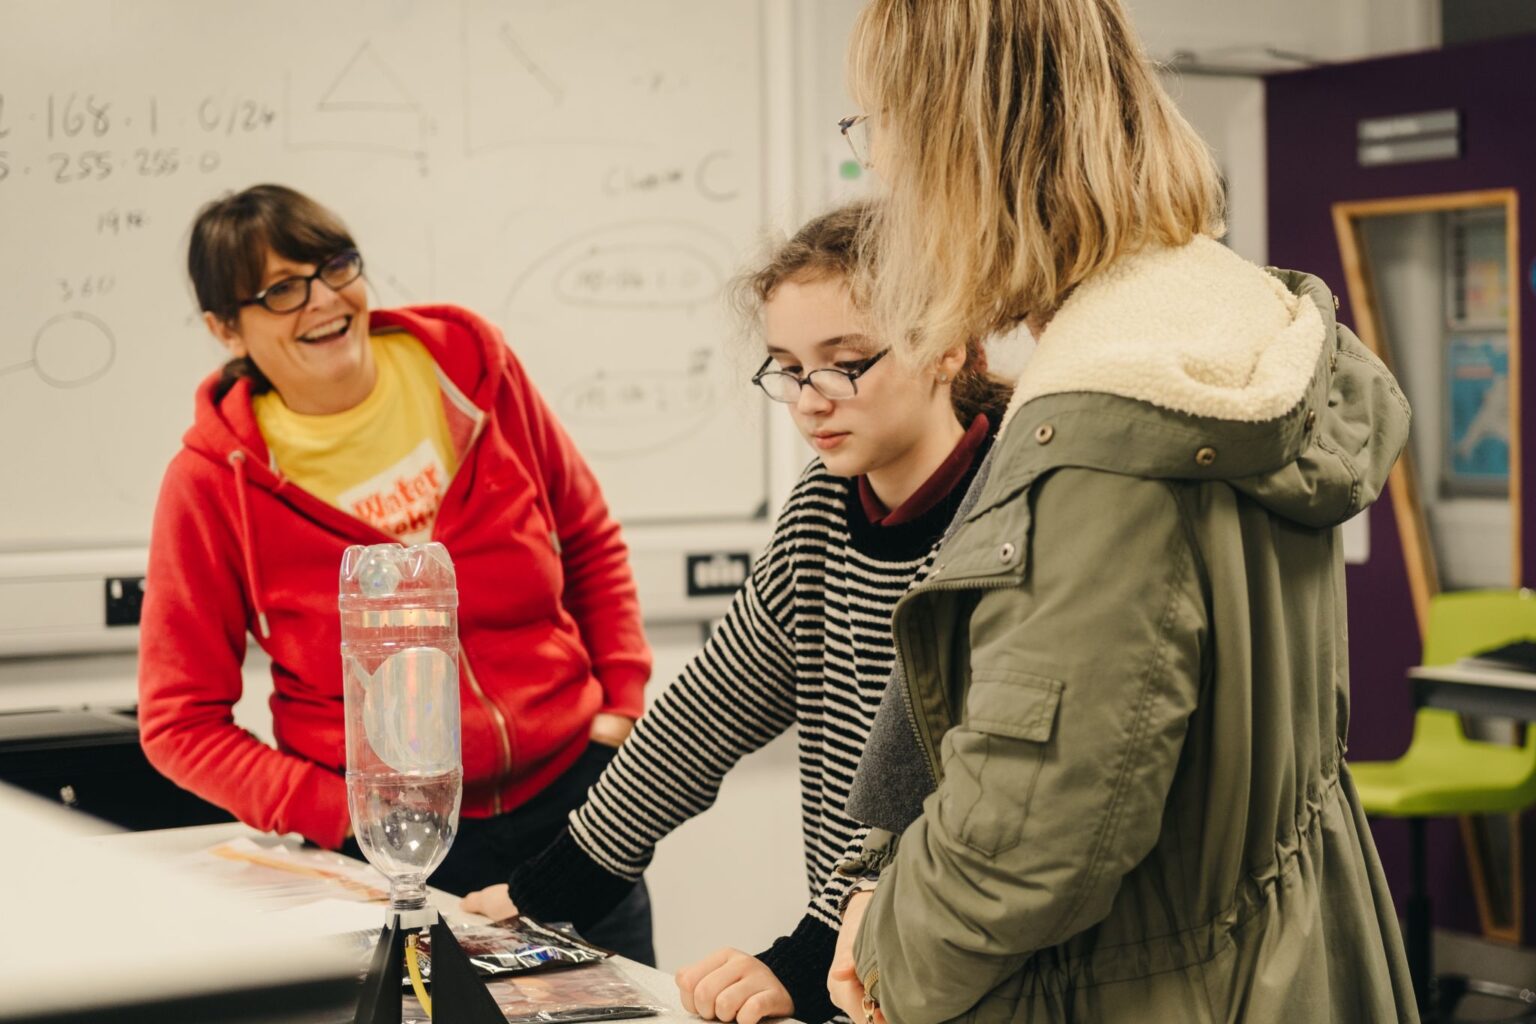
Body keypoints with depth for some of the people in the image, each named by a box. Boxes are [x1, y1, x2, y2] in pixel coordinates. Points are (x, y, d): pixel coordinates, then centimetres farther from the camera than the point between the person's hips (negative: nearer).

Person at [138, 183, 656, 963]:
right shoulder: (212, 481, -10)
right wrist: (342, 814, -16)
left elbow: (589, 539, 11)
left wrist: (623, 697, 2)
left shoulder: (467, 363, -3)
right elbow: (180, 721, -5)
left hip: (571, 791, 3)